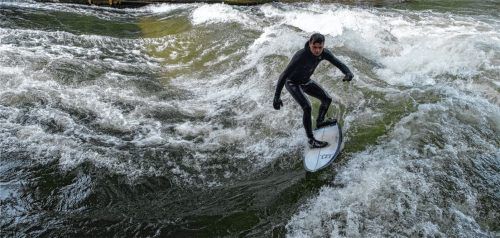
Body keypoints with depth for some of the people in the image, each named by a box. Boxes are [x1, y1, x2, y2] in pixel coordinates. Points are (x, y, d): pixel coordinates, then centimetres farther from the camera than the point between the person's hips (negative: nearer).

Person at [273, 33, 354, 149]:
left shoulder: (324, 53, -20)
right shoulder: (301, 56, -38)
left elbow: (338, 63, -14)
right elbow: (284, 75, -37)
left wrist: (348, 73, -38)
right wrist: (276, 97, -39)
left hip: (306, 81, 7)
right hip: (292, 83, -7)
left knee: (327, 99, 9)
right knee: (307, 107, -22)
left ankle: (320, 122, 36)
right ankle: (311, 140, -11)